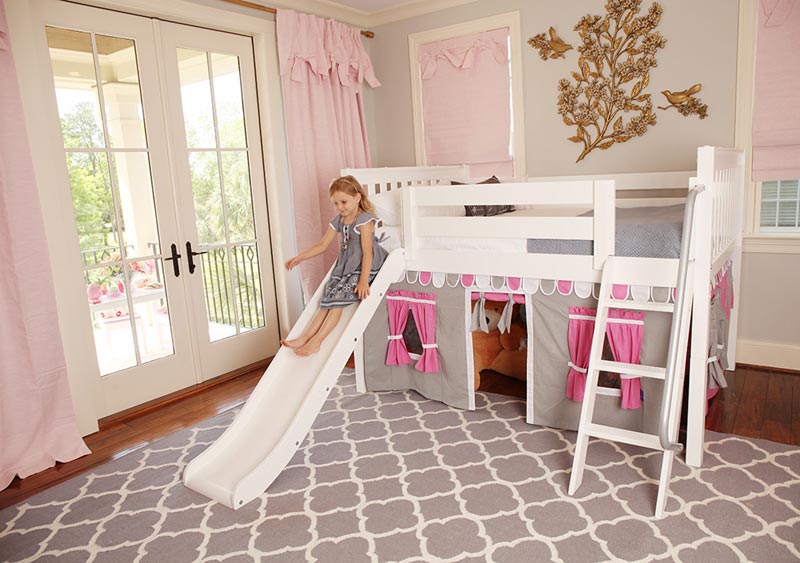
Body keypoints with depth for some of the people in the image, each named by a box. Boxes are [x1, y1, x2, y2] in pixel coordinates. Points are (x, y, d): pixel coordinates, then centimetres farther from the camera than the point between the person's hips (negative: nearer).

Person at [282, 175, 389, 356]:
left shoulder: (364, 219, -12)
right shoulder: (338, 221, 12)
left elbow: (367, 252, -20)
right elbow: (322, 245, 16)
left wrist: (363, 280, -30)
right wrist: (299, 258, 6)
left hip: (364, 266, -7)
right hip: (345, 265, 7)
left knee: (338, 300, -17)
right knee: (328, 301, -5)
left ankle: (316, 341, -19)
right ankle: (305, 337, -12)